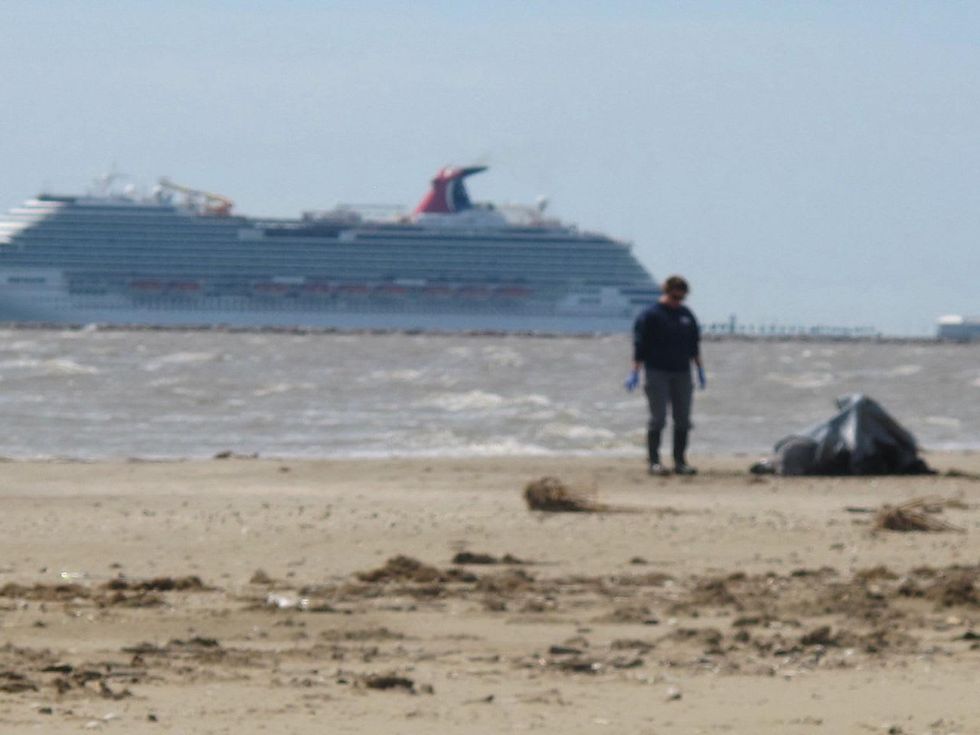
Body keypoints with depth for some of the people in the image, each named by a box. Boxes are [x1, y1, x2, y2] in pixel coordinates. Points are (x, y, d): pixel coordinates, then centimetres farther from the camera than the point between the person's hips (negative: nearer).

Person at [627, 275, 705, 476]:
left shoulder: (687, 315, 12)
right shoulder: (650, 316, -5)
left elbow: (694, 345, 20)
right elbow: (640, 346, -7)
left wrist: (699, 368, 19)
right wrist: (635, 372, -12)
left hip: (682, 374, 5)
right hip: (657, 374, -5)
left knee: (683, 420, 4)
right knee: (658, 419, -7)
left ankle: (680, 461, 11)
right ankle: (654, 461, -3)